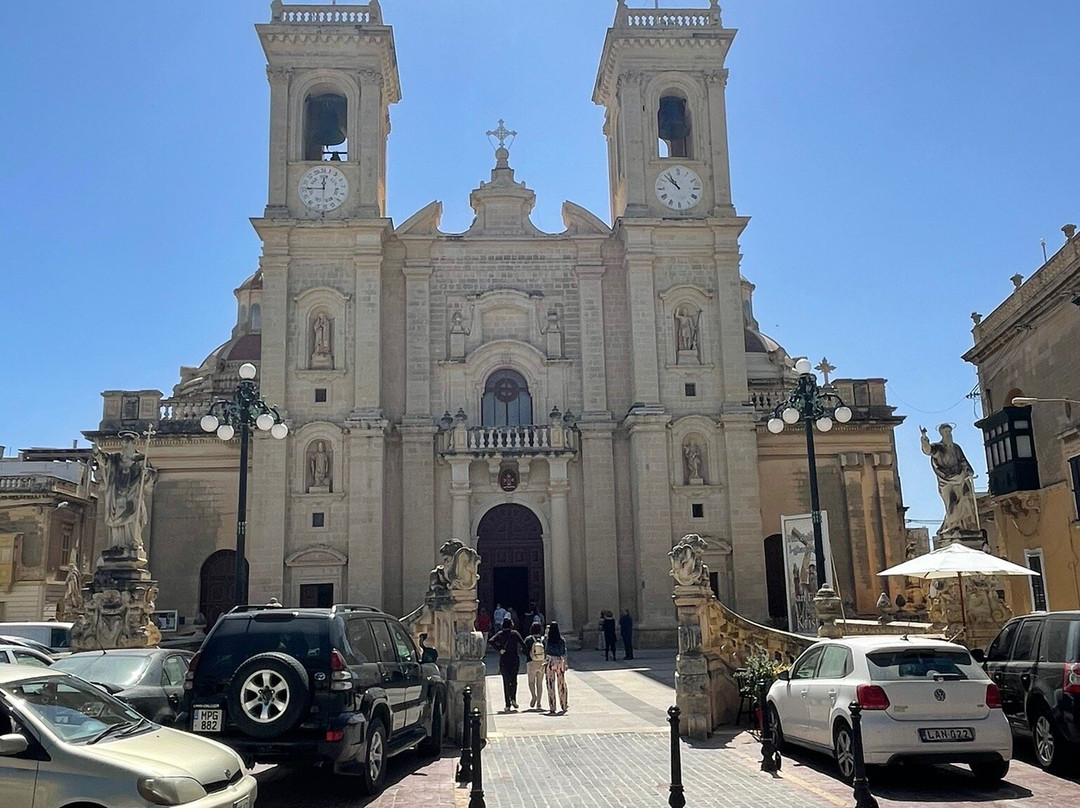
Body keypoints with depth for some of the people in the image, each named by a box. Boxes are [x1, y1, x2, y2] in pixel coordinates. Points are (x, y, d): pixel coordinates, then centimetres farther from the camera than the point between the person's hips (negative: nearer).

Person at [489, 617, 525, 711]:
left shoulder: (500, 634, 2)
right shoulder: (515, 633, -1)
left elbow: (491, 641, -15)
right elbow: (523, 645, -10)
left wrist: (499, 649, -10)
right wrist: (521, 650, 8)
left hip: (504, 661, 0)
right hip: (515, 659, 0)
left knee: (506, 682, 6)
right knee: (514, 680, 17)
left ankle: (508, 705, 2)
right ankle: (513, 698, -2)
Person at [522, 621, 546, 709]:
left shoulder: (528, 639, -5)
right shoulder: (543, 639, 0)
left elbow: (525, 651, -6)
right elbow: (547, 652, -1)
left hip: (531, 663, -2)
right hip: (542, 663, 2)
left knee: (531, 681, 12)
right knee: (540, 683, 10)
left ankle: (534, 695, -15)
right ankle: (539, 704, 8)